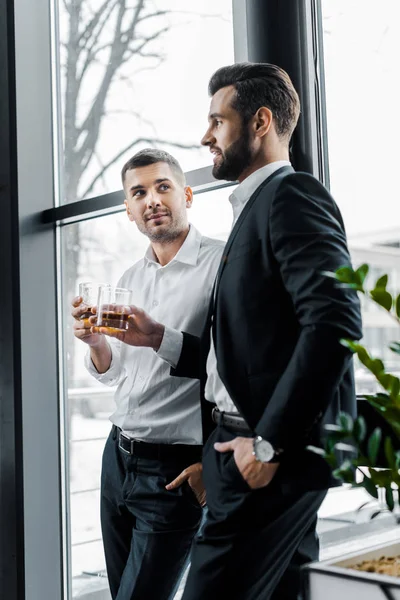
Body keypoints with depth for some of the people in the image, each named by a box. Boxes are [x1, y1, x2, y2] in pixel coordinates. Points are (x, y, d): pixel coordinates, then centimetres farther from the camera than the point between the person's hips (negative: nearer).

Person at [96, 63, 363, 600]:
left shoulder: (292, 196, -9)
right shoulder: (256, 210, 20)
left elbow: (335, 323, -23)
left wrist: (268, 442, -20)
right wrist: (158, 338, 15)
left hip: (279, 454, -9)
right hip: (261, 455, 9)